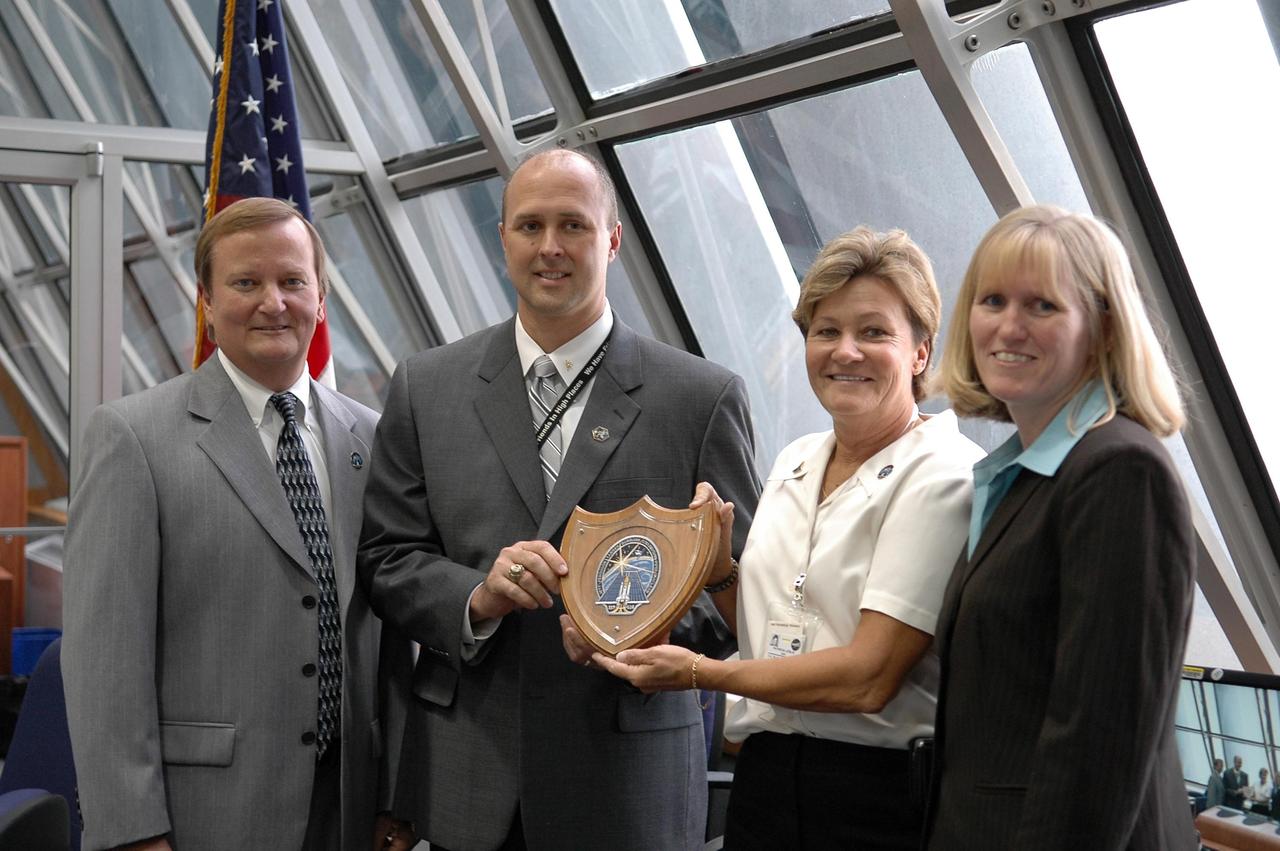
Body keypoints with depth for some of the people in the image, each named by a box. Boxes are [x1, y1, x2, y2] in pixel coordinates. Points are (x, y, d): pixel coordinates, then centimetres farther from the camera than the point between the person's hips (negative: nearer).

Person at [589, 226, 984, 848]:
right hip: (765, 779, 6)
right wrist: (717, 566, 0)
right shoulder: (794, 462, 10)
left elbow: (868, 676, -18)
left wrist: (701, 672, -11)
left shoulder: (942, 477, -13)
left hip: (881, 797, -6)